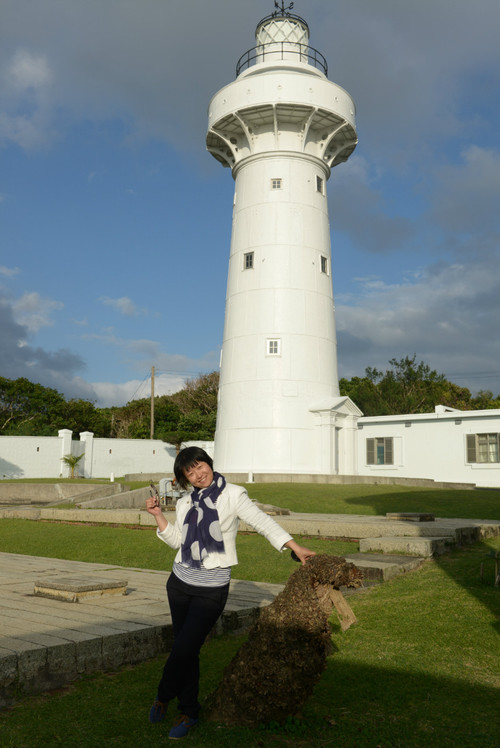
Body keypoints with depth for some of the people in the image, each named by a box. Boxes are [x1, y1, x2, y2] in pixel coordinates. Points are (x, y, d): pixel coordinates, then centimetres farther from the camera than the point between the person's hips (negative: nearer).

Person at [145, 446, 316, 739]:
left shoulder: (232, 495, -6)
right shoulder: (185, 502, 8)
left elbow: (263, 522, -6)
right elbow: (178, 540, 6)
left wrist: (296, 547, -9)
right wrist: (159, 516, -5)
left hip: (212, 588, -4)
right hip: (181, 582, 4)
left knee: (184, 648, -6)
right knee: (187, 650, 10)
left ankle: (163, 698, 22)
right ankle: (189, 712, 29)